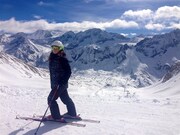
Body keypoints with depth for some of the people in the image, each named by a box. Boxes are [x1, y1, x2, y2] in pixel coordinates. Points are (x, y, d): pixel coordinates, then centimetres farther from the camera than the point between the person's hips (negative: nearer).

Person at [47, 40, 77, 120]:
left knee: (51, 99, -5)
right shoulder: (52, 58, 10)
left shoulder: (62, 59, -16)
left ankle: (56, 116, 7)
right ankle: (72, 113, 32)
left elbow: (68, 72, -18)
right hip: (55, 83, 9)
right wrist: (52, 83, 19)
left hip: (60, 83, -9)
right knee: (65, 98, 18)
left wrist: (62, 82, -22)